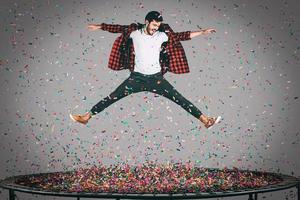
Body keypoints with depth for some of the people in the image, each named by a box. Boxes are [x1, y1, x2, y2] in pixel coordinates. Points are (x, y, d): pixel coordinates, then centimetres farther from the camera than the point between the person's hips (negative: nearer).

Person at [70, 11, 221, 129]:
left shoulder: (162, 36, 0)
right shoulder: (135, 33, 0)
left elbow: (180, 36, -1)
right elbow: (119, 28, 7)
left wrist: (202, 32, -5)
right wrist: (100, 27, 7)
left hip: (156, 78, 0)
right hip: (137, 77, 0)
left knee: (179, 99, -7)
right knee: (112, 97, -4)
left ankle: (205, 120, -11)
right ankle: (86, 117, -1)